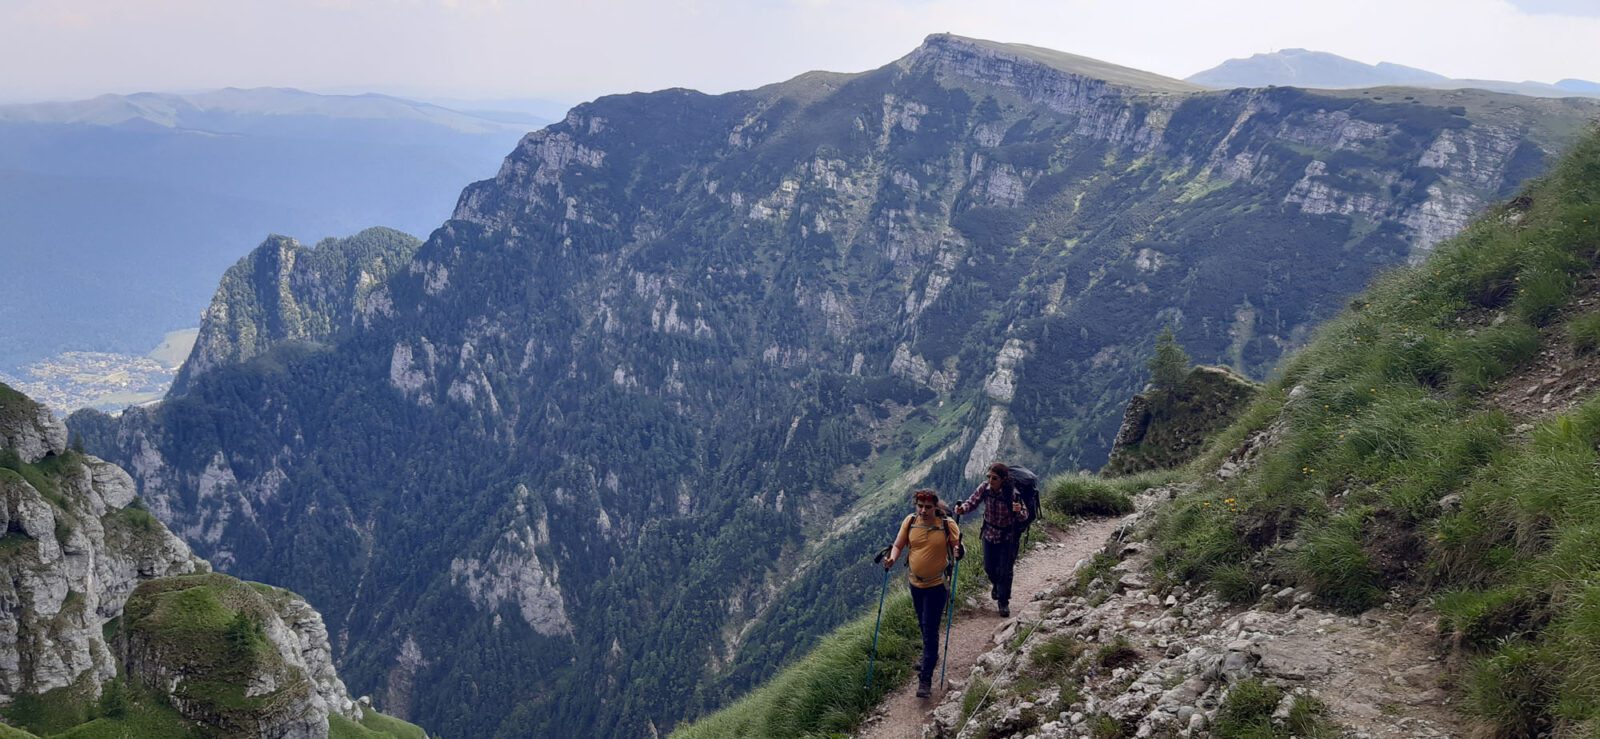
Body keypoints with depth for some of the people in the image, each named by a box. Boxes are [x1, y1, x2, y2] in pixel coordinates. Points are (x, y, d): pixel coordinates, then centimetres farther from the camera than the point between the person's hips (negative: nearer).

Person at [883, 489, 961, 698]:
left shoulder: (947, 525, -15)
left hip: (937, 585, -5)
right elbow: (898, 545, 2)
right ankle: (930, 656, 50)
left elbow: (958, 546, -7)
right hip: (916, 583, 5)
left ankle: (926, 679, -4)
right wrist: (892, 558, -19)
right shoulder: (910, 522, -5)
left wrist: (958, 551, -31)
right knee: (923, 625, 24)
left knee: (930, 630, -7)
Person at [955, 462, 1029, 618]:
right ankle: (997, 586, 48)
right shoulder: (985, 487, -16)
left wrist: (1019, 511, -46)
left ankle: (1004, 602, 21)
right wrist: (962, 508, -38)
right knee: (989, 567, 14)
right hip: (989, 533, 4)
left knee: (1005, 570, 0)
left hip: (1007, 536, -3)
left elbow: (1024, 517, -22)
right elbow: (972, 502, -15)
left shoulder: (1012, 493, -26)